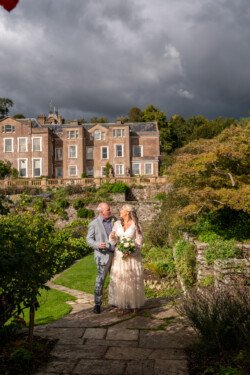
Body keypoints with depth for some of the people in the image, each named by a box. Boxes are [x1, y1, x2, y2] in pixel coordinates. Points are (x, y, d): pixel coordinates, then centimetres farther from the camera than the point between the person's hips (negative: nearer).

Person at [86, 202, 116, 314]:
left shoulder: (113, 220, 6)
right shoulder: (94, 224, -6)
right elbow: (89, 239, -4)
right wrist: (97, 245, -23)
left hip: (115, 253, 5)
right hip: (103, 254, -5)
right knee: (100, 279, -1)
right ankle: (97, 304, 11)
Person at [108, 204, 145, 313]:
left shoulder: (136, 225, -7)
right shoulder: (117, 223, 3)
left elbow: (139, 243, -6)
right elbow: (113, 241, 3)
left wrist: (130, 253, -19)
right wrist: (113, 237, -20)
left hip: (132, 256, -3)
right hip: (119, 255, 3)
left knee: (133, 280, 2)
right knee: (120, 280, 2)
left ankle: (134, 304, 19)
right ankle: (124, 304, 13)